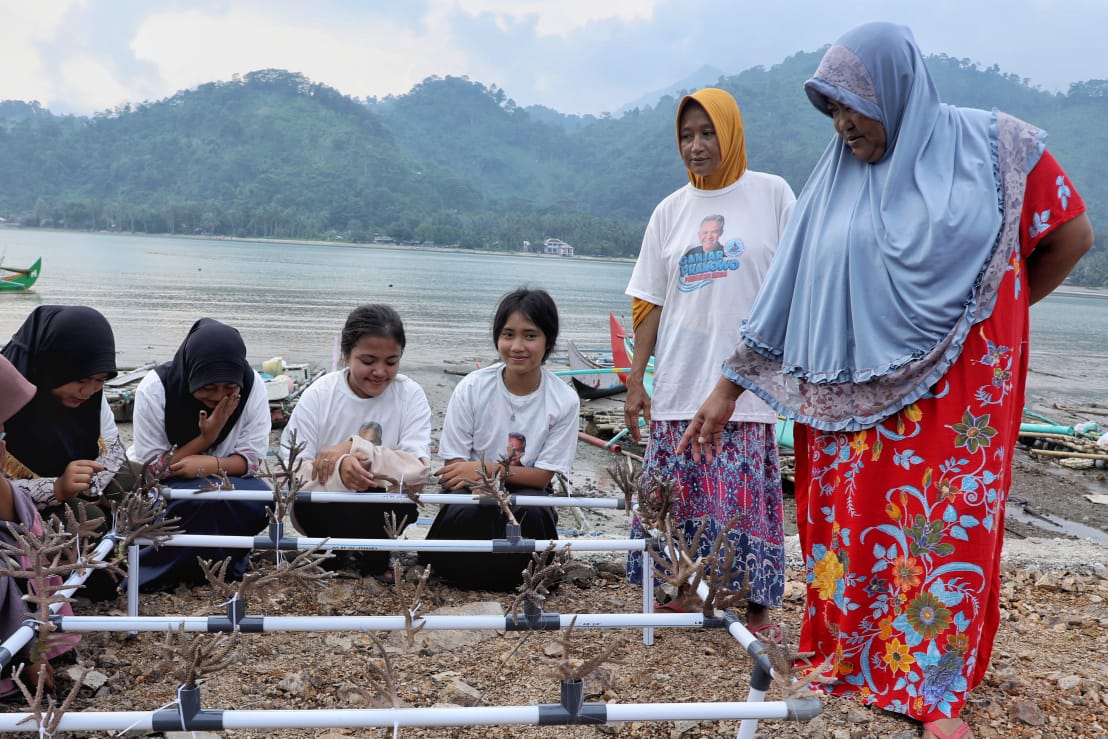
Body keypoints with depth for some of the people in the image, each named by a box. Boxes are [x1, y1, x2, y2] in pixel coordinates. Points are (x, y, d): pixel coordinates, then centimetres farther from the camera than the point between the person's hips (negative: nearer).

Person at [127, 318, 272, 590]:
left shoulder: (252, 386, -17)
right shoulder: (154, 389, -20)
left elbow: (252, 458, -13)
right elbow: (151, 467, -16)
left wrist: (212, 464, -33)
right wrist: (205, 439, -28)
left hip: (220, 482, 3)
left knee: (260, 500, -30)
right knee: (203, 497, -36)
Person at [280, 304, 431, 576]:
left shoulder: (411, 395, -6)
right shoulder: (319, 394, -6)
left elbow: (420, 470, -18)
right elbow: (293, 471, -14)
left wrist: (354, 447, -26)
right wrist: (340, 469, -35)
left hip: (385, 512, 0)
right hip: (323, 509, 0)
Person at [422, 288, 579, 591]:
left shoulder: (564, 400, -10)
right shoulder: (472, 388, -9)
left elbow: (543, 475, -9)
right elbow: (455, 462, -5)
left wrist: (486, 469, -23)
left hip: (525, 491, 0)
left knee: (533, 513, -34)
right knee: (466, 512, -35)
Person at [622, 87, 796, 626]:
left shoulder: (771, 194, 2)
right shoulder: (671, 211, 10)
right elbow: (650, 303, 10)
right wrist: (636, 379, 6)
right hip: (679, 382, 3)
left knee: (748, 493, -2)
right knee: (678, 490, 6)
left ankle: (757, 602, 12)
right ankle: (684, 589, 21)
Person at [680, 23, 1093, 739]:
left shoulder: (996, 147, -2)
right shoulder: (833, 184, 5)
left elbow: (1071, 235, 6)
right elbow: (786, 298, 6)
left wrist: (993, 309, 13)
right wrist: (728, 388, 4)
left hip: (956, 392, -2)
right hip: (855, 398, 3)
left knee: (946, 529, 1)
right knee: (852, 526, 5)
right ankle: (851, 658, 23)